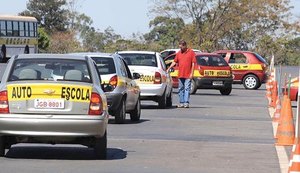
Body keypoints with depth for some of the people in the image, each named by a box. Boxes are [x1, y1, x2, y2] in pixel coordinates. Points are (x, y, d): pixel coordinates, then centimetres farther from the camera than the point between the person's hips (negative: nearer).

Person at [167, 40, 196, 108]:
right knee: (180, 89, 7)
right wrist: (168, 69, 7)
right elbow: (174, 62, 16)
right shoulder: (179, 53, 11)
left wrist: (191, 73, -9)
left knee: (187, 89, -7)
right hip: (180, 75, 5)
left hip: (188, 75, -5)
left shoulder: (191, 52, -2)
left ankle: (186, 103, -7)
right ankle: (181, 103, 11)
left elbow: (193, 63, -4)